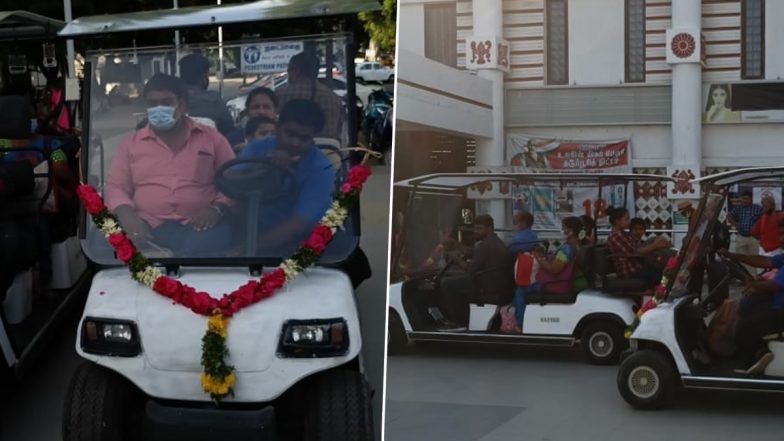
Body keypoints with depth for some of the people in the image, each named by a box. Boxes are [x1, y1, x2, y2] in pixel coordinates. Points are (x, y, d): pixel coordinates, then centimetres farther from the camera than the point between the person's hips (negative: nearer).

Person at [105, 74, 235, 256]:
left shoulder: (211, 137, 16)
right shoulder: (131, 143, 19)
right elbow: (116, 187, 14)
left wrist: (217, 208, -9)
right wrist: (127, 214, -10)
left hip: (199, 225, -1)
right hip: (148, 227, 1)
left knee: (203, 246, -40)